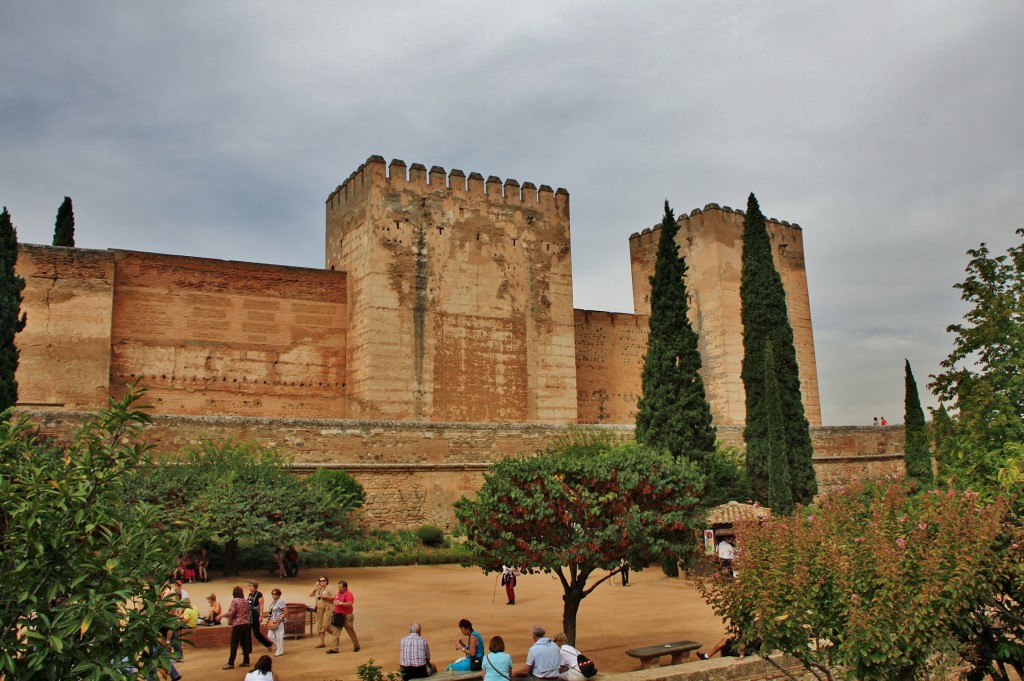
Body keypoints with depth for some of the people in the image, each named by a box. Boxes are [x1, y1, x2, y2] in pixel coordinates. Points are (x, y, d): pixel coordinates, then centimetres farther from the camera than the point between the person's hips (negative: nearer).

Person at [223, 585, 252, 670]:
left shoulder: (235, 601, -10)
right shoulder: (246, 601, 10)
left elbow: (231, 613, -15)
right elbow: (248, 612, 12)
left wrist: (229, 621, 3)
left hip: (238, 624, -7)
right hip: (247, 623, 7)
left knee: (234, 644, -2)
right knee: (245, 643, 11)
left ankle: (231, 663, -1)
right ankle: (246, 661, 13)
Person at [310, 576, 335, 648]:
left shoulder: (329, 588, -5)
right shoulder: (318, 589, 12)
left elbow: (334, 597, -12)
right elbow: (310, 594, 2)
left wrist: (325, 597, -19)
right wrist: (315, 586, 0)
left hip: (327, 609, -6)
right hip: (319, 609, 6)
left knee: (326, 625, -10)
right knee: (320, 626, 7)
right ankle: (321, 642, 12)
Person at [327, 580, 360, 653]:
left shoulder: (348, 594, -16)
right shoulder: (338, 593, 9)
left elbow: (350, 604, -30)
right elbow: (335, 601, 28)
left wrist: (340, 603, -30)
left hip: (346, 616, -7)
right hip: (338, 616, 7)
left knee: (351, 632, 7)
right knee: (335, 632, -1)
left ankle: (356, 646, 24)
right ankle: (334, 648, 0)